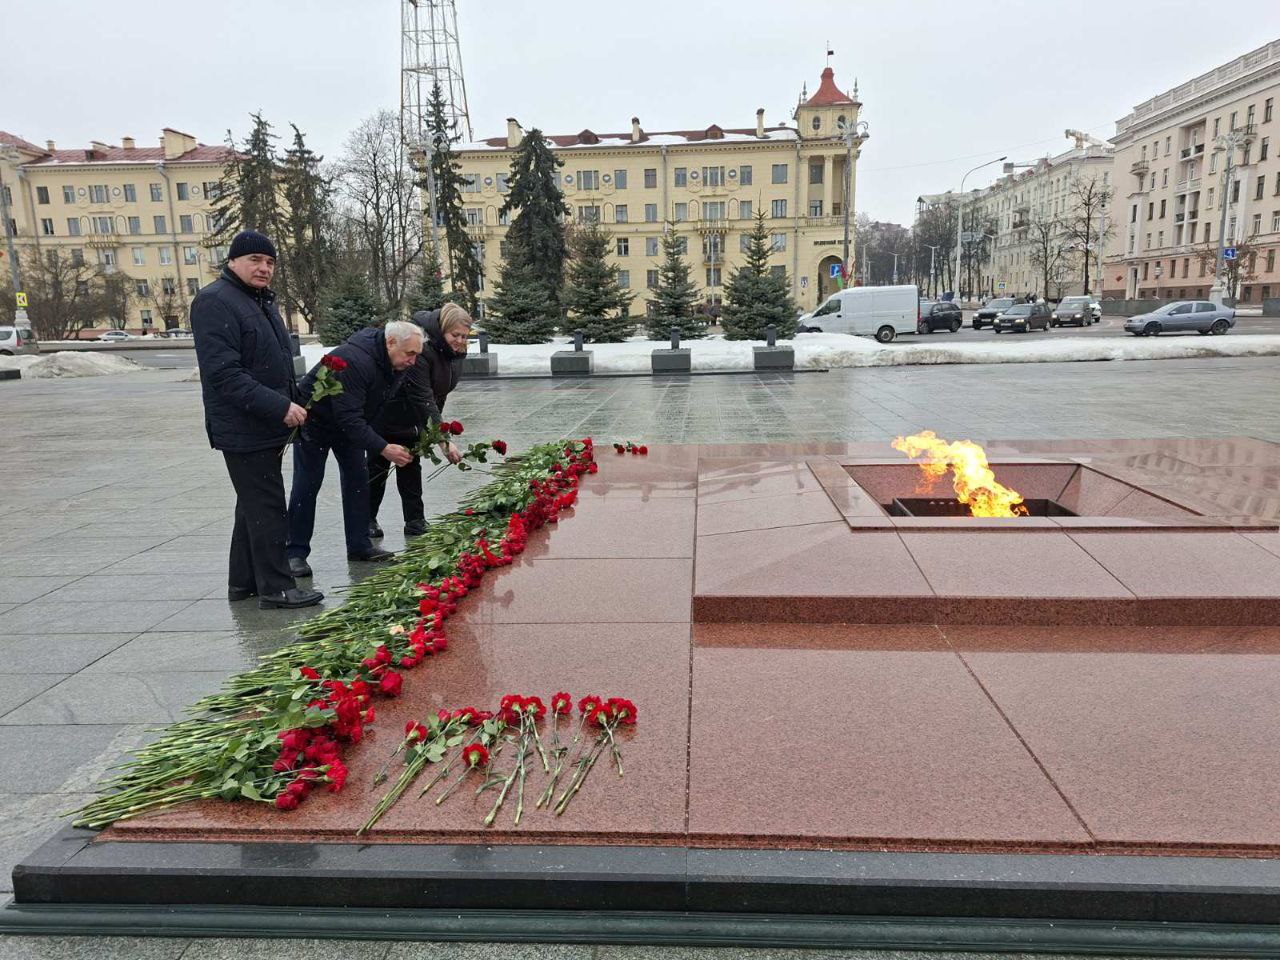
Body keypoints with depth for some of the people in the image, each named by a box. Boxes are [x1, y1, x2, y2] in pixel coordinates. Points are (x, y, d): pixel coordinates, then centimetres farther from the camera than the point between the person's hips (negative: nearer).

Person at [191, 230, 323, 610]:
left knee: (255, 505, 15)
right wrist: (280, 407, -26)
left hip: (266, 426, 10)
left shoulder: (262, 301, 17)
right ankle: (275, 588, 4)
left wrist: (294, 402, 16)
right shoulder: (215, 302, -14)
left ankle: (243, 581, 26)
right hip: (243, 430, -10)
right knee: (267, 507, -5)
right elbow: (223, 373, -23)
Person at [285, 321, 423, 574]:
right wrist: (383, 448, -42)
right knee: (307, 485, -3)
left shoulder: (396, 363, -12)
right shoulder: (354, 361, -39)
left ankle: (359, 545, 10)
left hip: (350, 423, 7)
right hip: (316, 419, -7)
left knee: (358, 480, 3)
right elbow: (349, 418, -40)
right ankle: (295, 552, 6)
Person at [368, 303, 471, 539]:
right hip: (386, 415, -7)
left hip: (413, 419, 7)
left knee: (411, 466, 10)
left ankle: (415, 522, 14)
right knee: (378, 467, 6)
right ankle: (368, 520, 19)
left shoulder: (456, 352, -7)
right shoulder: (420, 349, -33)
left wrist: (434, 422, 6)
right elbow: (423, 398, -38)